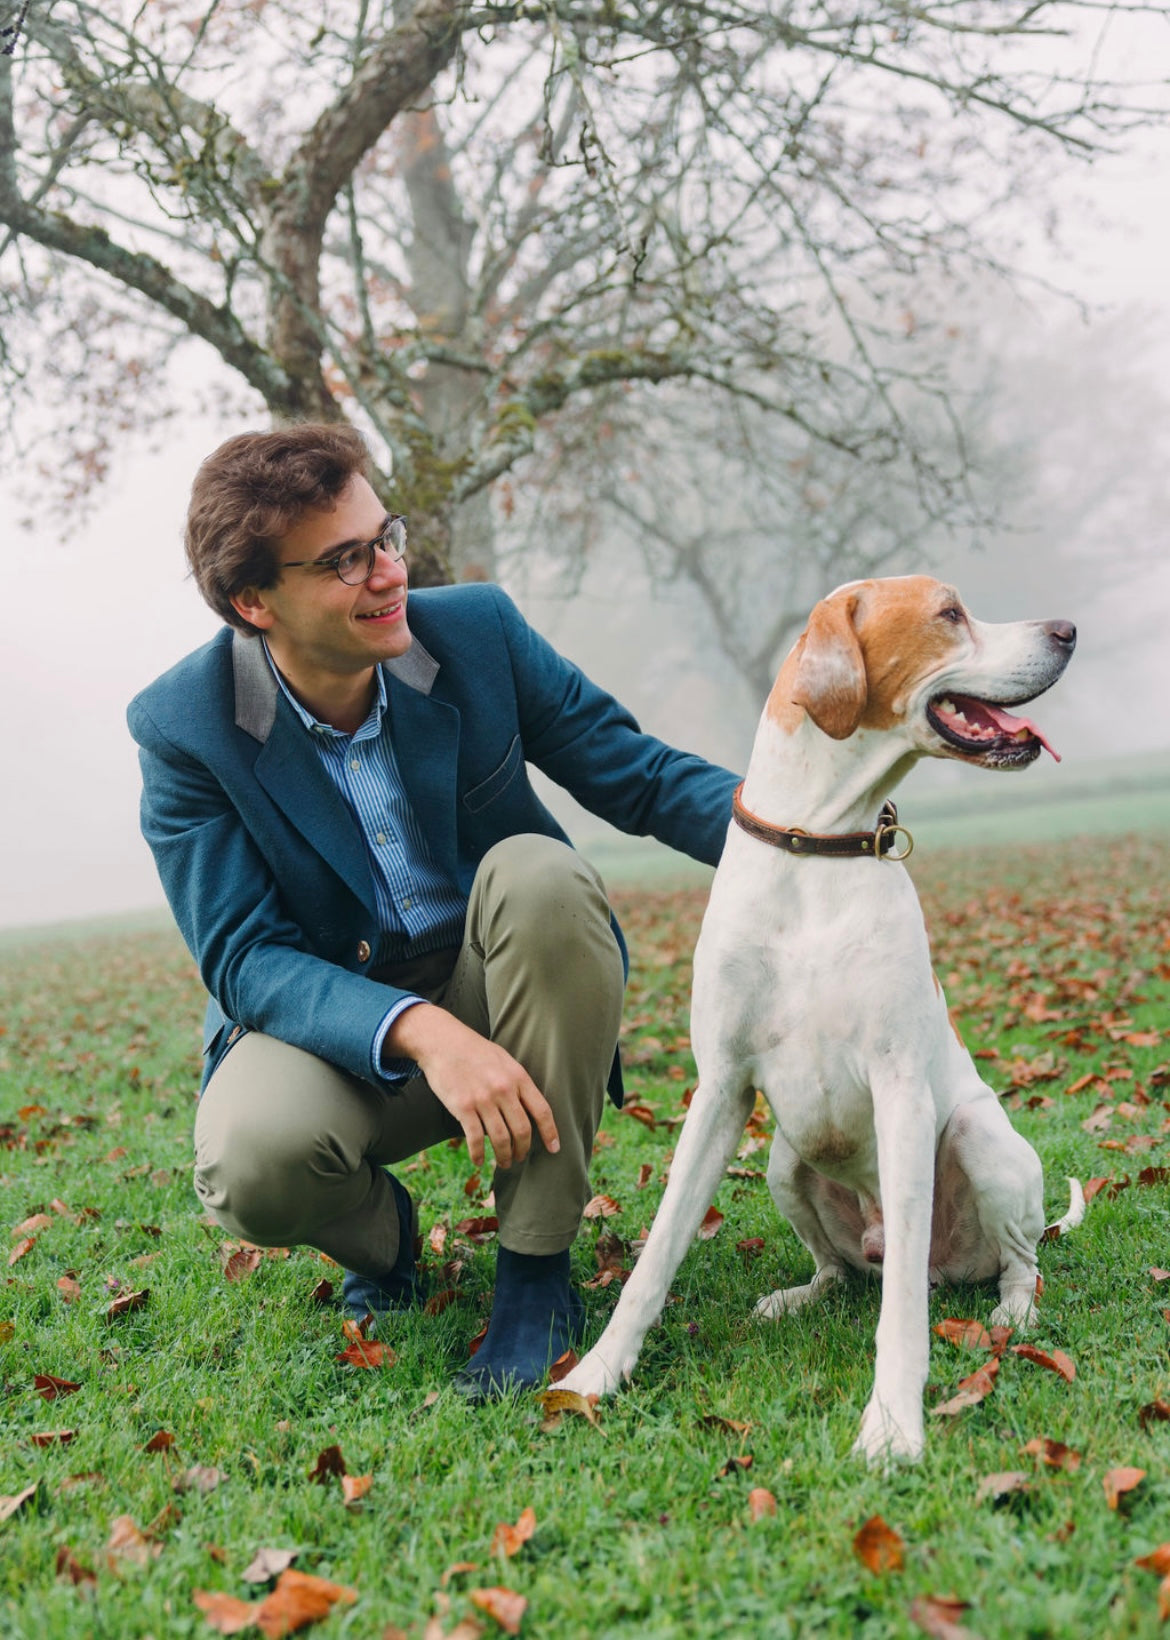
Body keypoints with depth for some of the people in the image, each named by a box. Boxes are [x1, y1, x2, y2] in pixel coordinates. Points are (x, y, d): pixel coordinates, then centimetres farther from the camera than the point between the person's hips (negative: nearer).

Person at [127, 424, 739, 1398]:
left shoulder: (478, 630, -10)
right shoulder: (186, 725, -15)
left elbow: (641, 775, -4)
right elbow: (243, 957, -18)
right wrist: (419, 1031, -36)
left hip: (500, 995, 2)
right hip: (331, 1024, -1)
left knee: (535, 872, -32)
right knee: (253, 1161, -34)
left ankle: (537, 1267, -18)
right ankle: (377, 1232, 7)